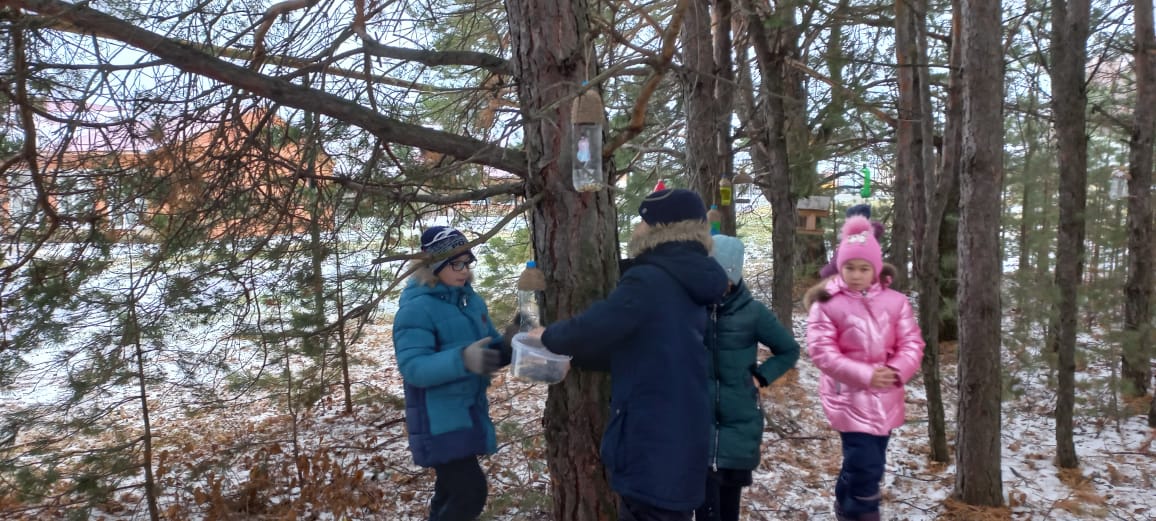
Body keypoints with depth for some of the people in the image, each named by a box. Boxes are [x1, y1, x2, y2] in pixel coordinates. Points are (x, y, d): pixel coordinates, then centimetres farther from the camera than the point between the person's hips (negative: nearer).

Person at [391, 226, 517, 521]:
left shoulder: (471, 300, 7)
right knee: (471, 494, -12)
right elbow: (412, 367, -25)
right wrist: (462, 359, -40)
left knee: (452, 492, 19)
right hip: (440, 421, -8)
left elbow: (489, 351, 11)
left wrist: (507, 346, -12)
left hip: (471, 415, 8)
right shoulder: (416, 308, -17)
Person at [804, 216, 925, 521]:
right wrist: (865, 374, -21)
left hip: (885, 398, 5)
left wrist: (897, 371, -18)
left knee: (862, 464, 18)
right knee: (865, 467, -9)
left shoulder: (895, 301, 1)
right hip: (849, 397, -4)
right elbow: (821, 351, -14)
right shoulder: (827, 303, -10)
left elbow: (912, 343, 1)